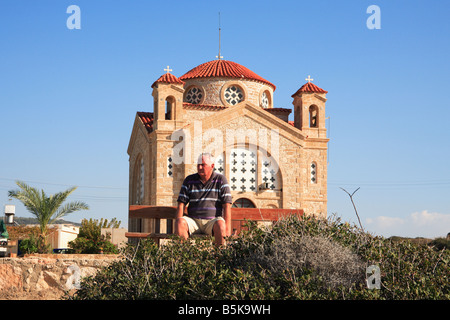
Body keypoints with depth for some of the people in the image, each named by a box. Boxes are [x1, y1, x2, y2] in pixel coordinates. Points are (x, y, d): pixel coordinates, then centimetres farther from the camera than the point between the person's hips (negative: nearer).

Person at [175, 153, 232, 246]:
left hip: (213, 221, -2)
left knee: (220, 225, -36)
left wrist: (227, 228, -15)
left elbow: (227, 205, -3)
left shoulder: (220, 180, 4)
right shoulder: (189, 180, 10)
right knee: (180, 222, -29)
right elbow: (181, 204, 7)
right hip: (193, 220, 2)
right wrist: (179, 223, -10)